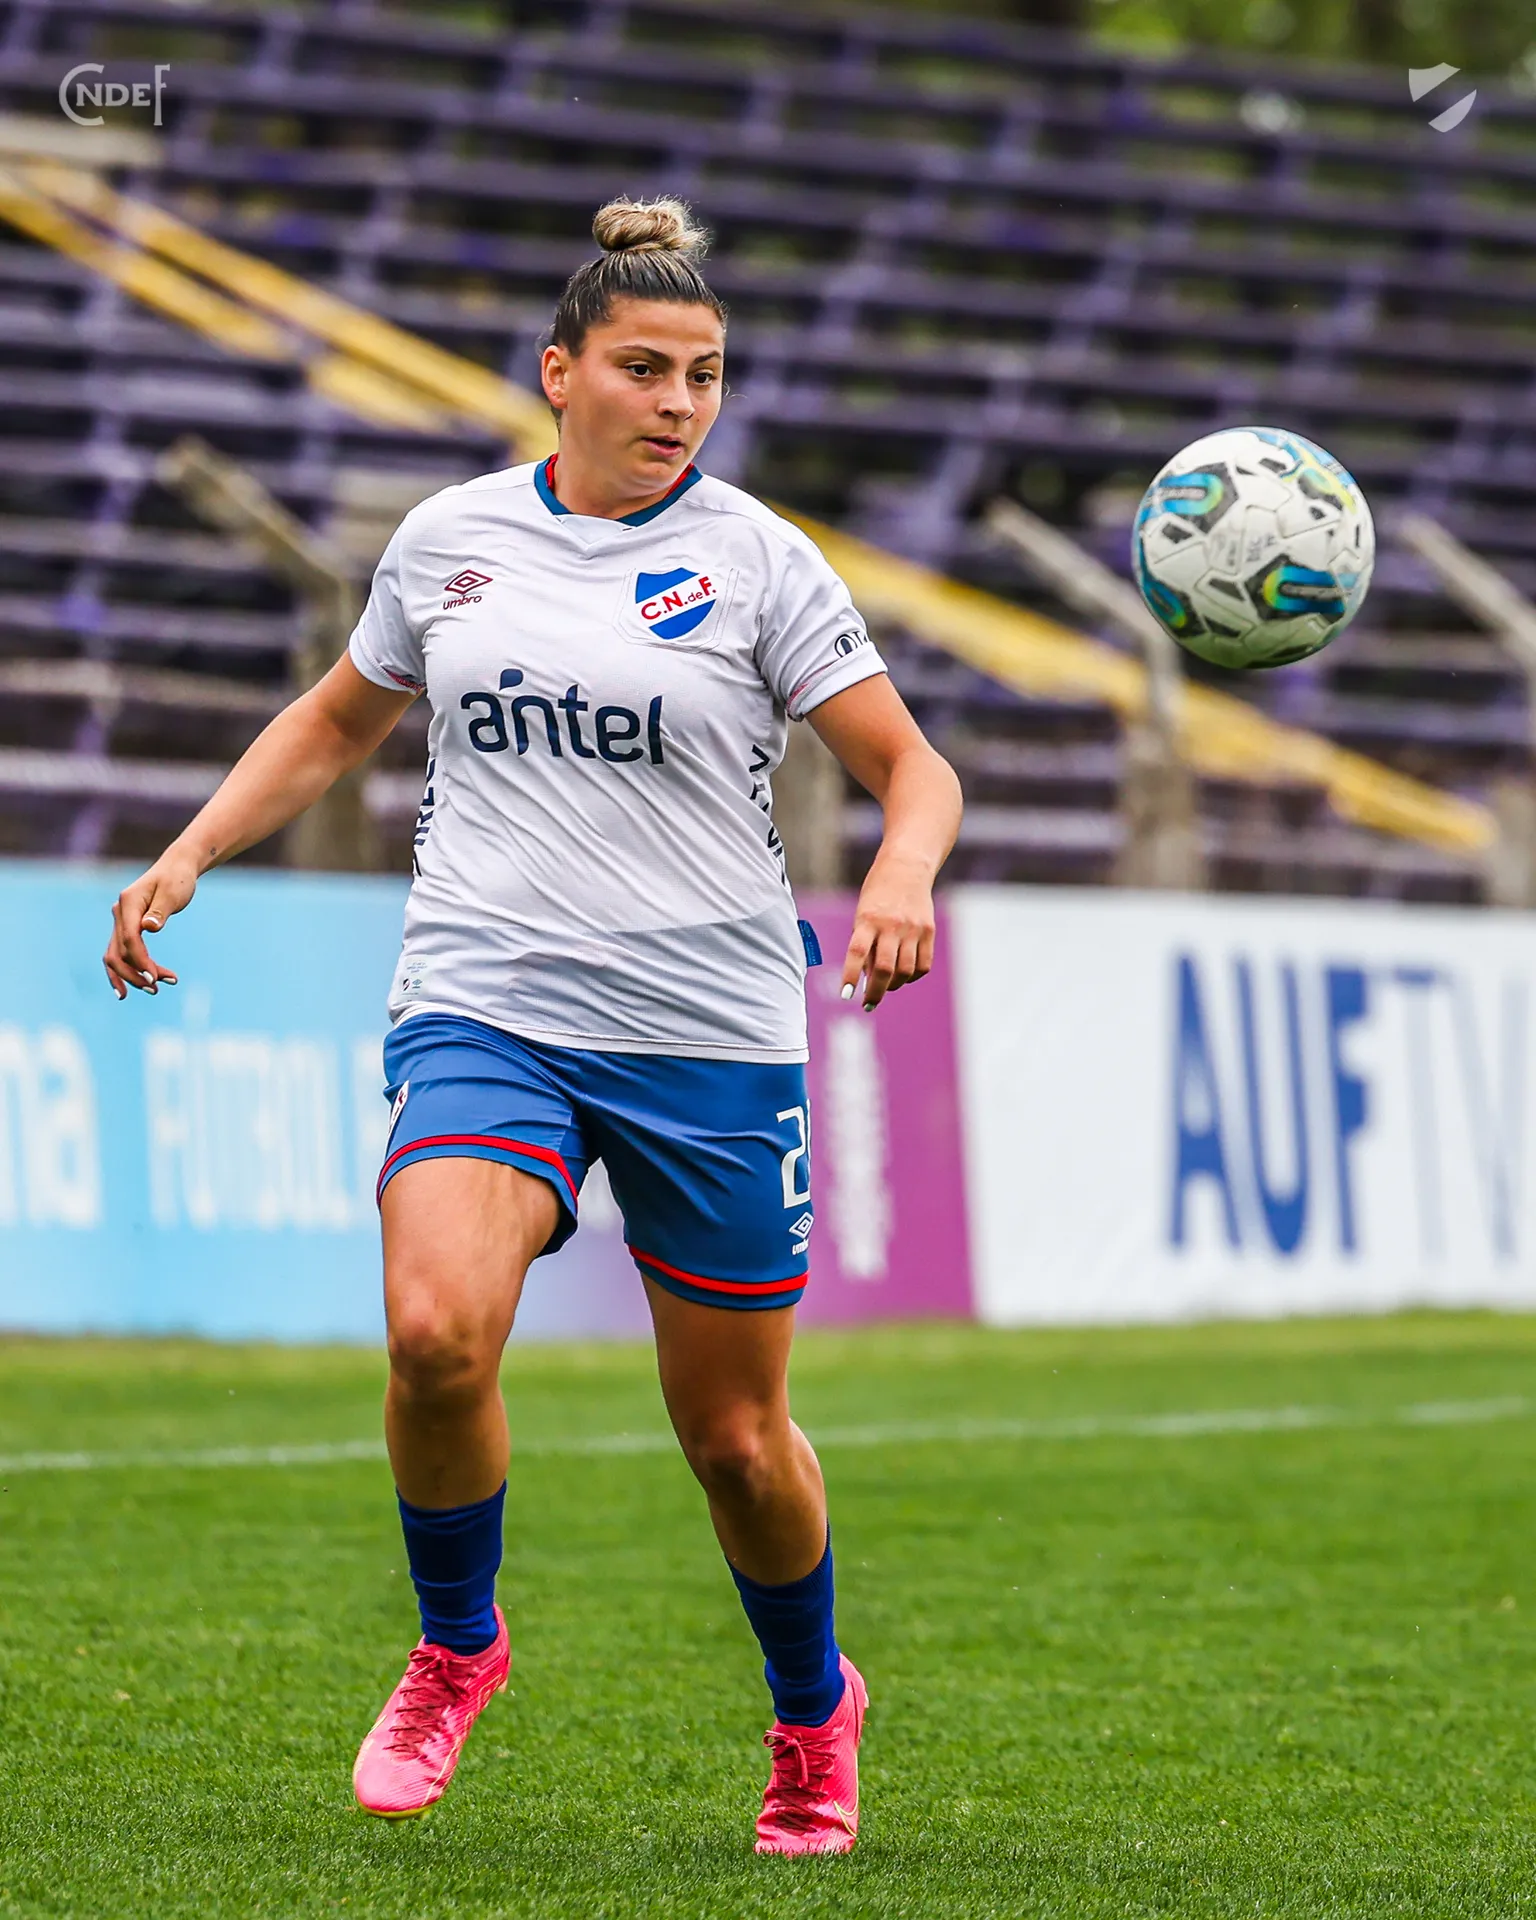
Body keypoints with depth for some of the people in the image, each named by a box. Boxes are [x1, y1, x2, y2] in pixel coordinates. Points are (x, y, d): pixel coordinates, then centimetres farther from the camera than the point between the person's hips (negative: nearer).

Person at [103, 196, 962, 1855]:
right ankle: (455, 1643, 2)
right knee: (435, 1331, -25)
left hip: (707, 1030, -1)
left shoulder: (755, 559, 0)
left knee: (736, 1436, 5)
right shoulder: (448, 537, 7)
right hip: (483, 1011, 1)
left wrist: (901, 876, -21)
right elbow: (336, 723, 24)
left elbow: (909, 764, 0)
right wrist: (187, 856, 14)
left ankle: (813, 1714, 34)